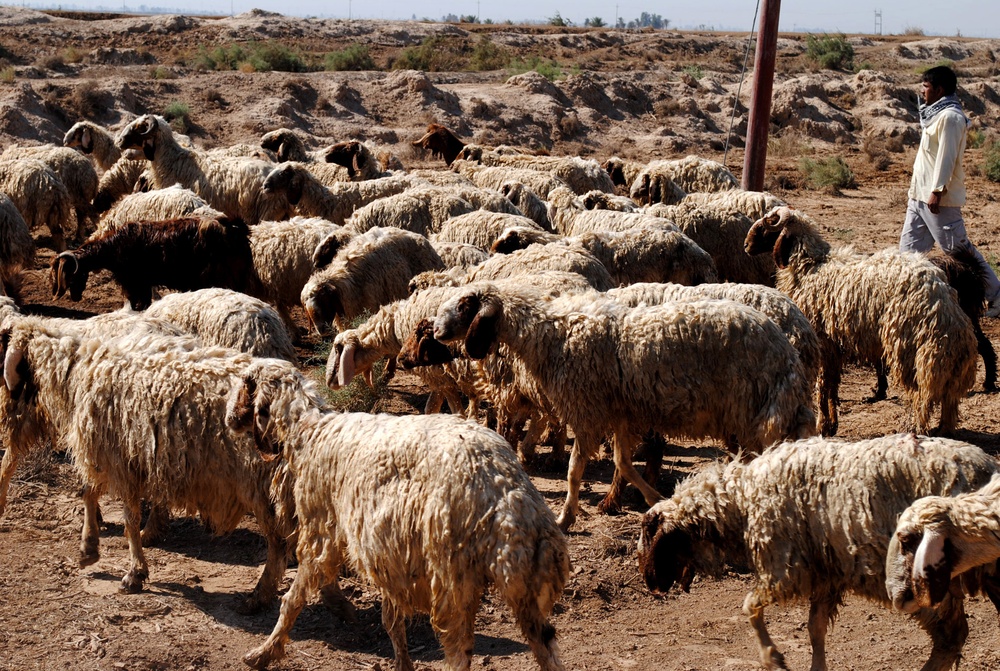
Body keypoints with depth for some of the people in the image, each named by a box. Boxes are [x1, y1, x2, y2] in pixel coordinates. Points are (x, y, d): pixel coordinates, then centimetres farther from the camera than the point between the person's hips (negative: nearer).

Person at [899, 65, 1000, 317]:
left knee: (958, 249, -4)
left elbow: (947, 157, -21)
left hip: (938, 198, -10)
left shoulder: (950, 117, -16)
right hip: (920, 196, 10)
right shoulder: (937, 114, 15)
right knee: (909, 248, 9)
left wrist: (937, 191, -23)